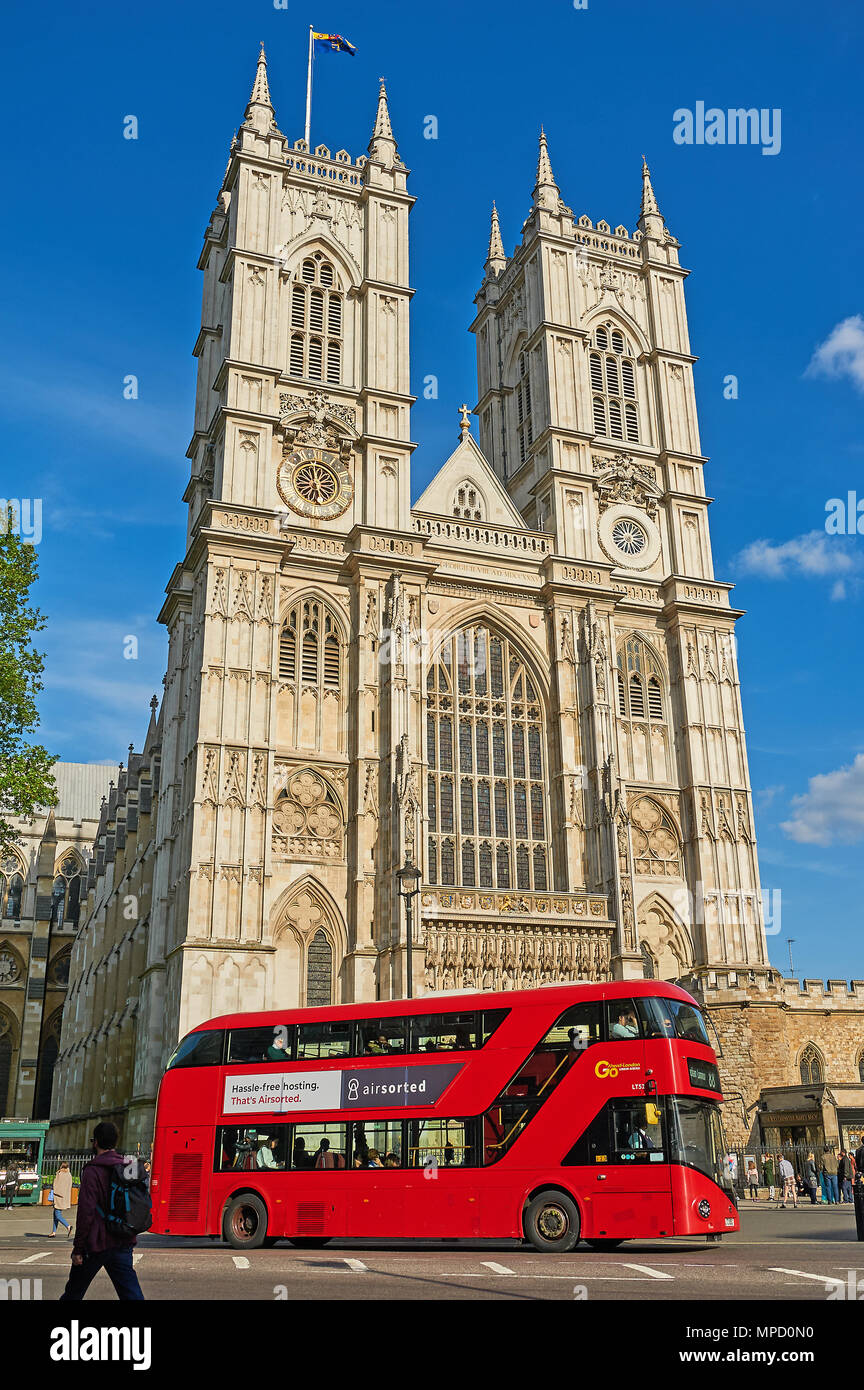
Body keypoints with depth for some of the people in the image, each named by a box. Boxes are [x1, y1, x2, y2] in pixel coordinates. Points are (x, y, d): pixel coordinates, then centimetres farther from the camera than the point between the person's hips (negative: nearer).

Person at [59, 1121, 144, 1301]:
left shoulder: (93, 1171, -12)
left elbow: (86, 1213, -16)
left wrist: (77, 1249, -10)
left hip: (96, 1245, -5)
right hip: (123, 1244, 5)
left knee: (73, 1294, 16)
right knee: (132, 1295, 1)